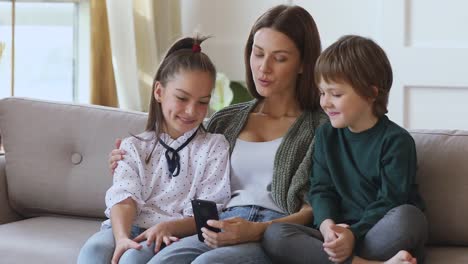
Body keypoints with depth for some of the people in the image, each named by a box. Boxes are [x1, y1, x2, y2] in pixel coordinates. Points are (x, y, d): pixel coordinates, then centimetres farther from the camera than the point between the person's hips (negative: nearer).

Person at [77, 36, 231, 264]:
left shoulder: (214, 147, 9)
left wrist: (169, 227, -19)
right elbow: (124, 197, -3)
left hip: (179, 235, -2)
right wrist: (121, 236, -26)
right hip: (131, 229, 2)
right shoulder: (134, 147, 14)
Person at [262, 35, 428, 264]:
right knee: (274, 235, -21)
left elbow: (390, 201, -11)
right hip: (340, 235, 5)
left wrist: (354, 235, -26)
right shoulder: (326, 135, 12)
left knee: (408, 215, -37)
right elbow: (321, 189, 6)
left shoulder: (395, 140, -5)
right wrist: (326, 224, -16)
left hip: (386, 240, -4)